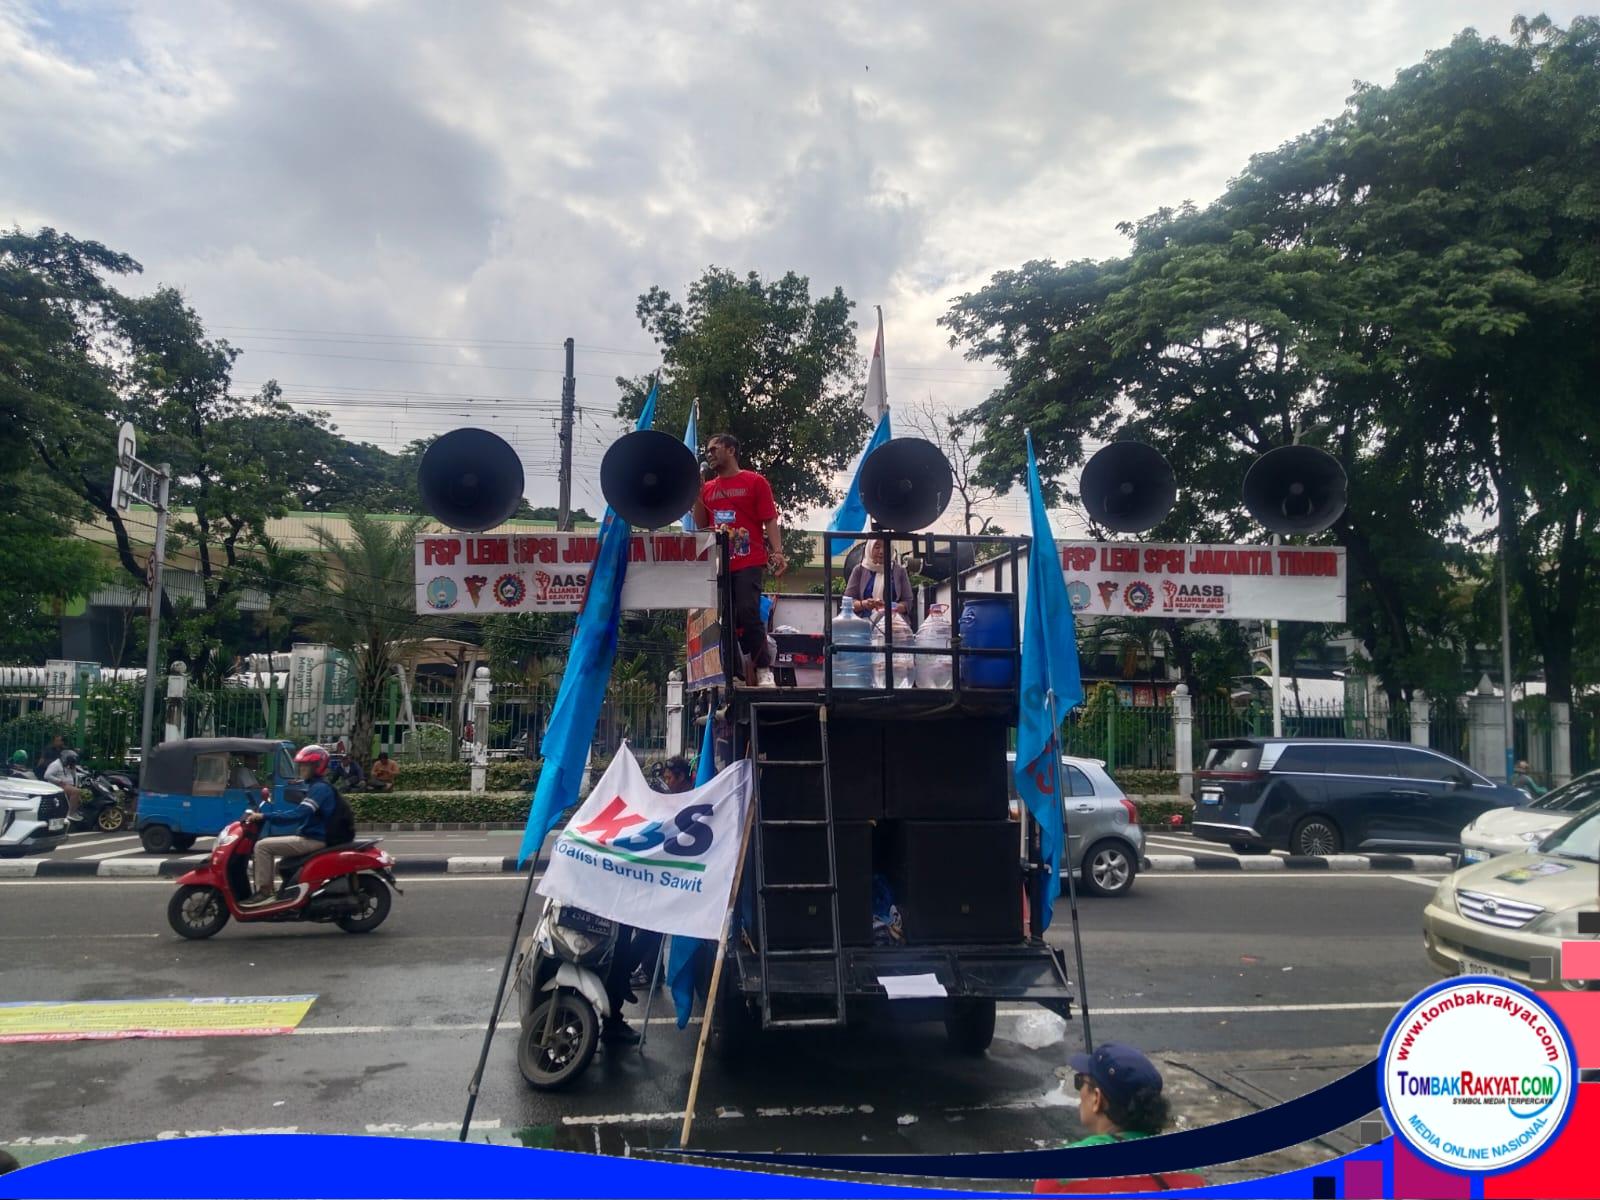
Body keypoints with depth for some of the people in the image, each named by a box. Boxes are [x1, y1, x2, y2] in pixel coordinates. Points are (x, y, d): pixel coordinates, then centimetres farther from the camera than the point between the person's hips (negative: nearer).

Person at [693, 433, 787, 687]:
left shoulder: (755, 482, 3)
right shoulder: (708, 488, 18)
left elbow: (770, 521, -3)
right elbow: (701, 525, 14)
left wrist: (778, 553, -16)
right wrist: (696, 492, 5)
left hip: (748, 562, -5)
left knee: (747, 613, -18)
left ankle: (764, 670, -9)